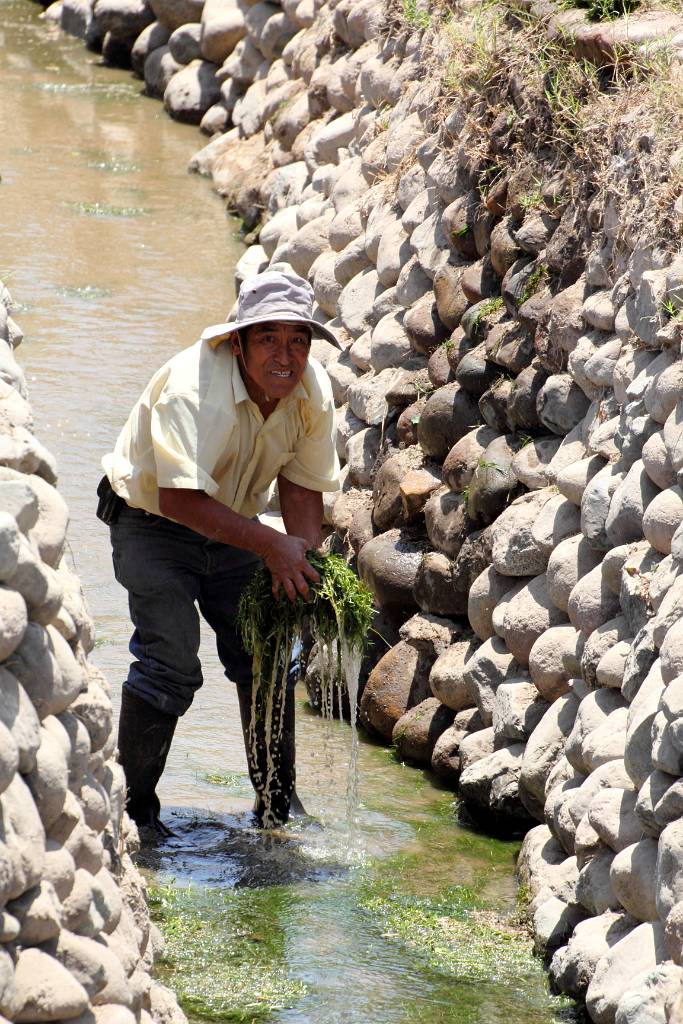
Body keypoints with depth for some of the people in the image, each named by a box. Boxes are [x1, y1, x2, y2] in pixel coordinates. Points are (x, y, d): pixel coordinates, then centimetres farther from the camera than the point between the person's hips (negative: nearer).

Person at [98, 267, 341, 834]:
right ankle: (132, 805, -3)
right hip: (152, 525, -6)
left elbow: (302, 488, -3)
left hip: (232, 523, 6)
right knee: (169, 664, -17)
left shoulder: (313, 390, -14)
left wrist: (303, 556, -23)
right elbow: (178, 499, -41)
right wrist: (271, 544, -45)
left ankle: (277, 799, 17)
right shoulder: (195, 387, -35)